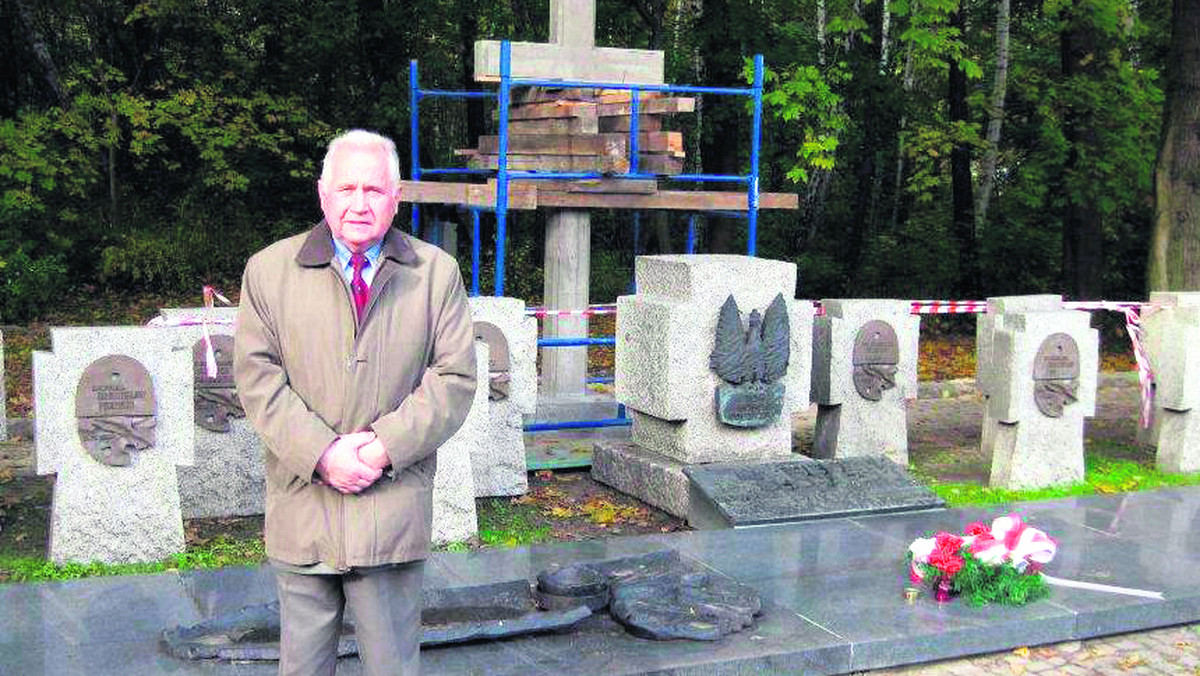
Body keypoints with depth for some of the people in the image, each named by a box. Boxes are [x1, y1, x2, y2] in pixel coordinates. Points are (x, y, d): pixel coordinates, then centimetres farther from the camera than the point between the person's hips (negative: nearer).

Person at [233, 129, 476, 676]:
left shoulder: (437, 272, 5)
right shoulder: (269, 270, 6)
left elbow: (454, 378, -1)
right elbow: (256, 377, -2)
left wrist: (387, 447, -13)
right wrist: (321, 454, -13)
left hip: (393, 508, 0)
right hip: (301, 507, 1)